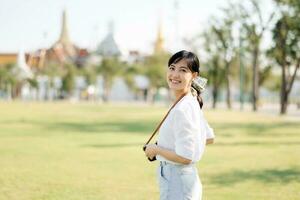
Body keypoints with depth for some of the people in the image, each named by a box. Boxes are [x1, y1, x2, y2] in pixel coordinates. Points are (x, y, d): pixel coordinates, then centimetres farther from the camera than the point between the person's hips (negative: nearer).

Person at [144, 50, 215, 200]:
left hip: (176, 182, -10)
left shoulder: (181, 110, -22)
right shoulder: (193, 103, 7)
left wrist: (156, 149, -10)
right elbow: (209, 138, 18)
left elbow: (184, 157, -24)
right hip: (189, 177, 10)